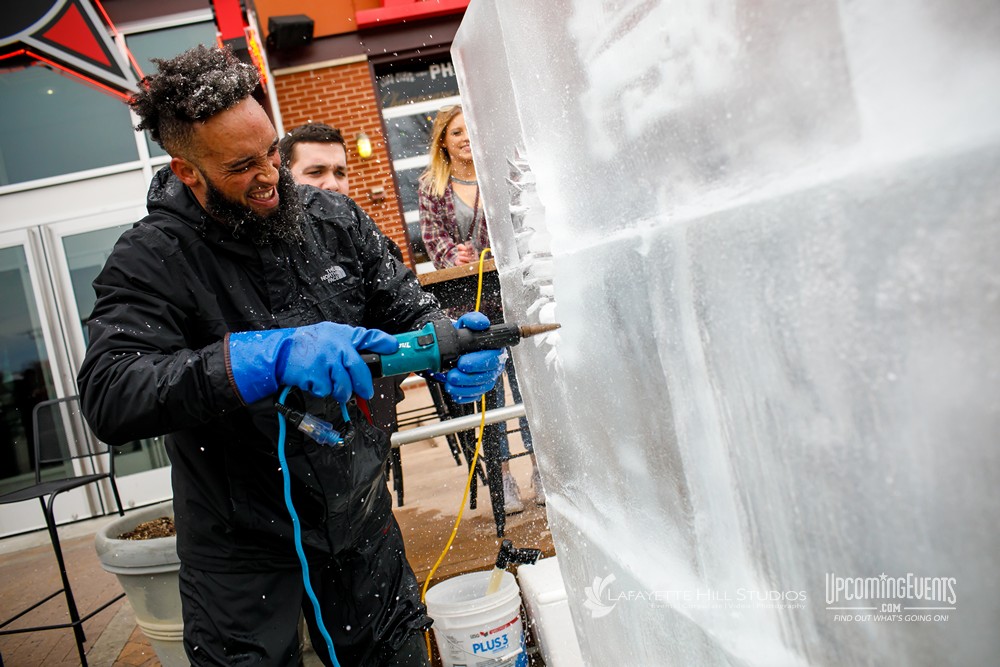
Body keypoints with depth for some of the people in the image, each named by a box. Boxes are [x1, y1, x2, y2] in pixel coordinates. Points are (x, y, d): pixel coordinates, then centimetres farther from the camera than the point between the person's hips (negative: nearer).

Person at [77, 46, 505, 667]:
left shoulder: (333, 216, -6)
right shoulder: (150, 259, -17)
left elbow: (409, 310, -1)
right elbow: (108, 396, -30)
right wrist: (267, 357, -42)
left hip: (360, 516, 4)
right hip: (245, 547, -3)